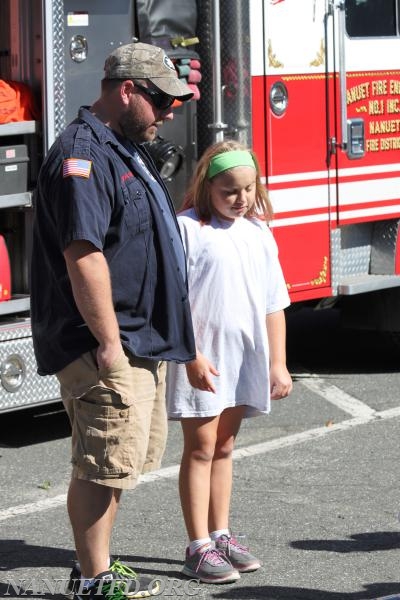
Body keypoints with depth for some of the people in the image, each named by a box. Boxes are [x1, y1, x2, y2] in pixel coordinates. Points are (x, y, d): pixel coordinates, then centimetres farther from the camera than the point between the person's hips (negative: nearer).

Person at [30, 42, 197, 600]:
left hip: (140, 343, 11)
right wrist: (109, 342, -25)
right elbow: (83, 255, -25)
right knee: (104, 463, -5)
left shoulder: (124, 151, 16)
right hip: (106, 347, -11)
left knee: (121, 461, 17)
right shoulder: (82, 155, -17)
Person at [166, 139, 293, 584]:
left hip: (245, 359, 6)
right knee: (201, 447, -2)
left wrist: (278, 364, 9)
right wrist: (192, 356, -19)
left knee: (224, 447, 14)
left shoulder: (259, 234, 9)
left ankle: (221, 535, 22)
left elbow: (273, 305, 12)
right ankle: (199, 547, 1)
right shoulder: (187, 229, -9)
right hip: (203, 358, -5)